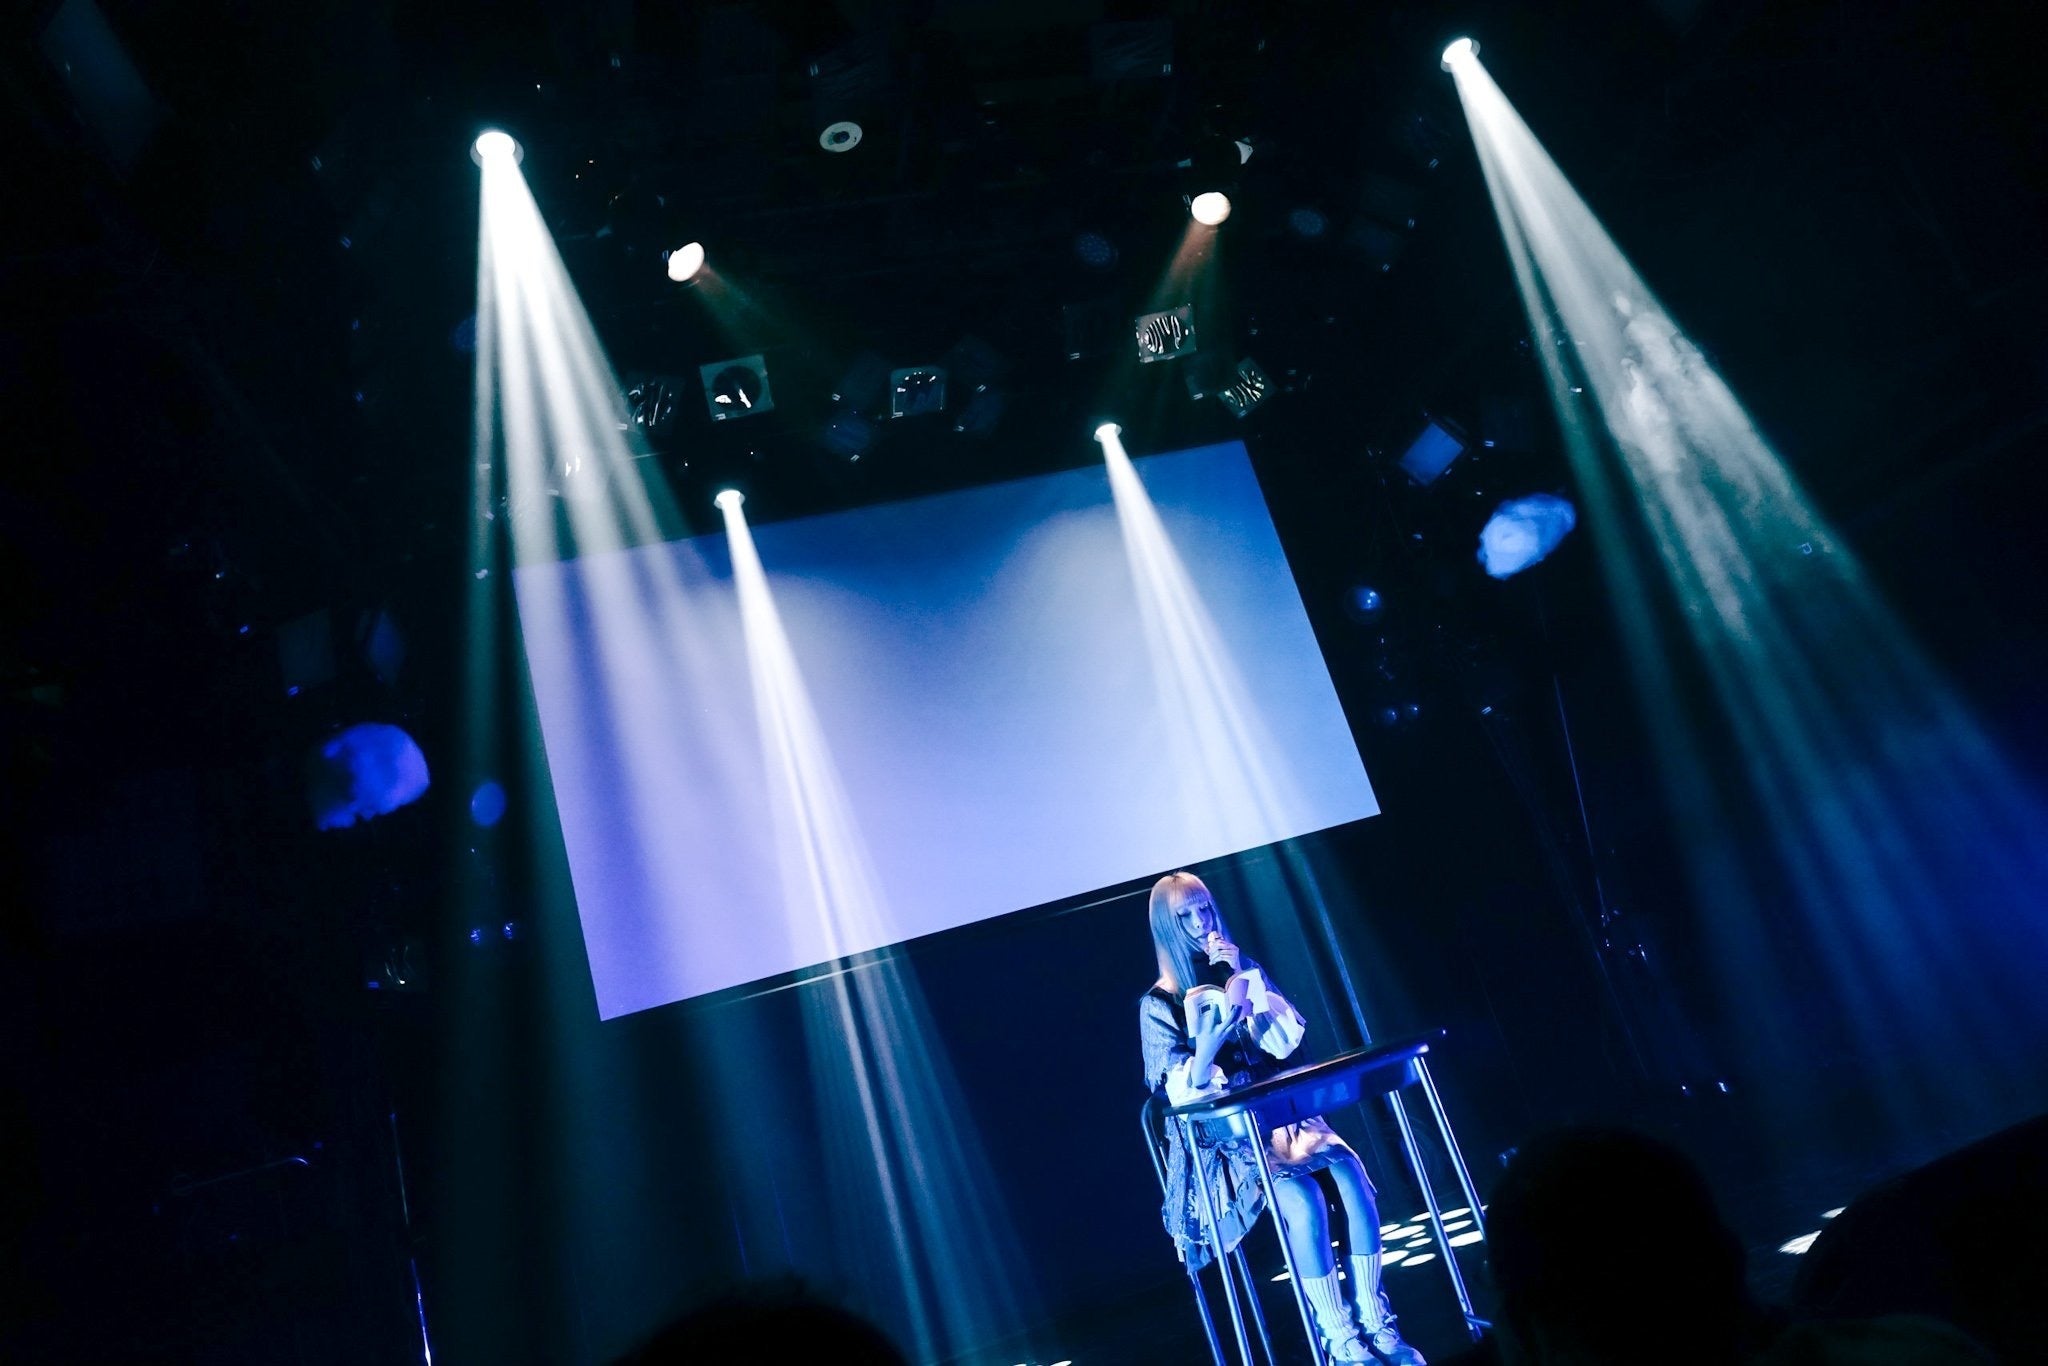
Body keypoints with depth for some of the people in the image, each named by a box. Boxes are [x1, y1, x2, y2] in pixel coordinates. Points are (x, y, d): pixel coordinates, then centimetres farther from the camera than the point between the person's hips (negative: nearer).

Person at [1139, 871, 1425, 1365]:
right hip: (1221, 1142, -4)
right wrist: (1207, 1043, -30)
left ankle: (1374, 1322, -15)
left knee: (1349, 1175, -24)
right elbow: (1182, 1093, -11)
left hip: (1279, 1113, 4)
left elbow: (1287, 1041, 0)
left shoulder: (1241, 971, 10)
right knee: (1302, 1199, -30)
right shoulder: (1158, 1004, -3)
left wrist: (1246, 980, -10)